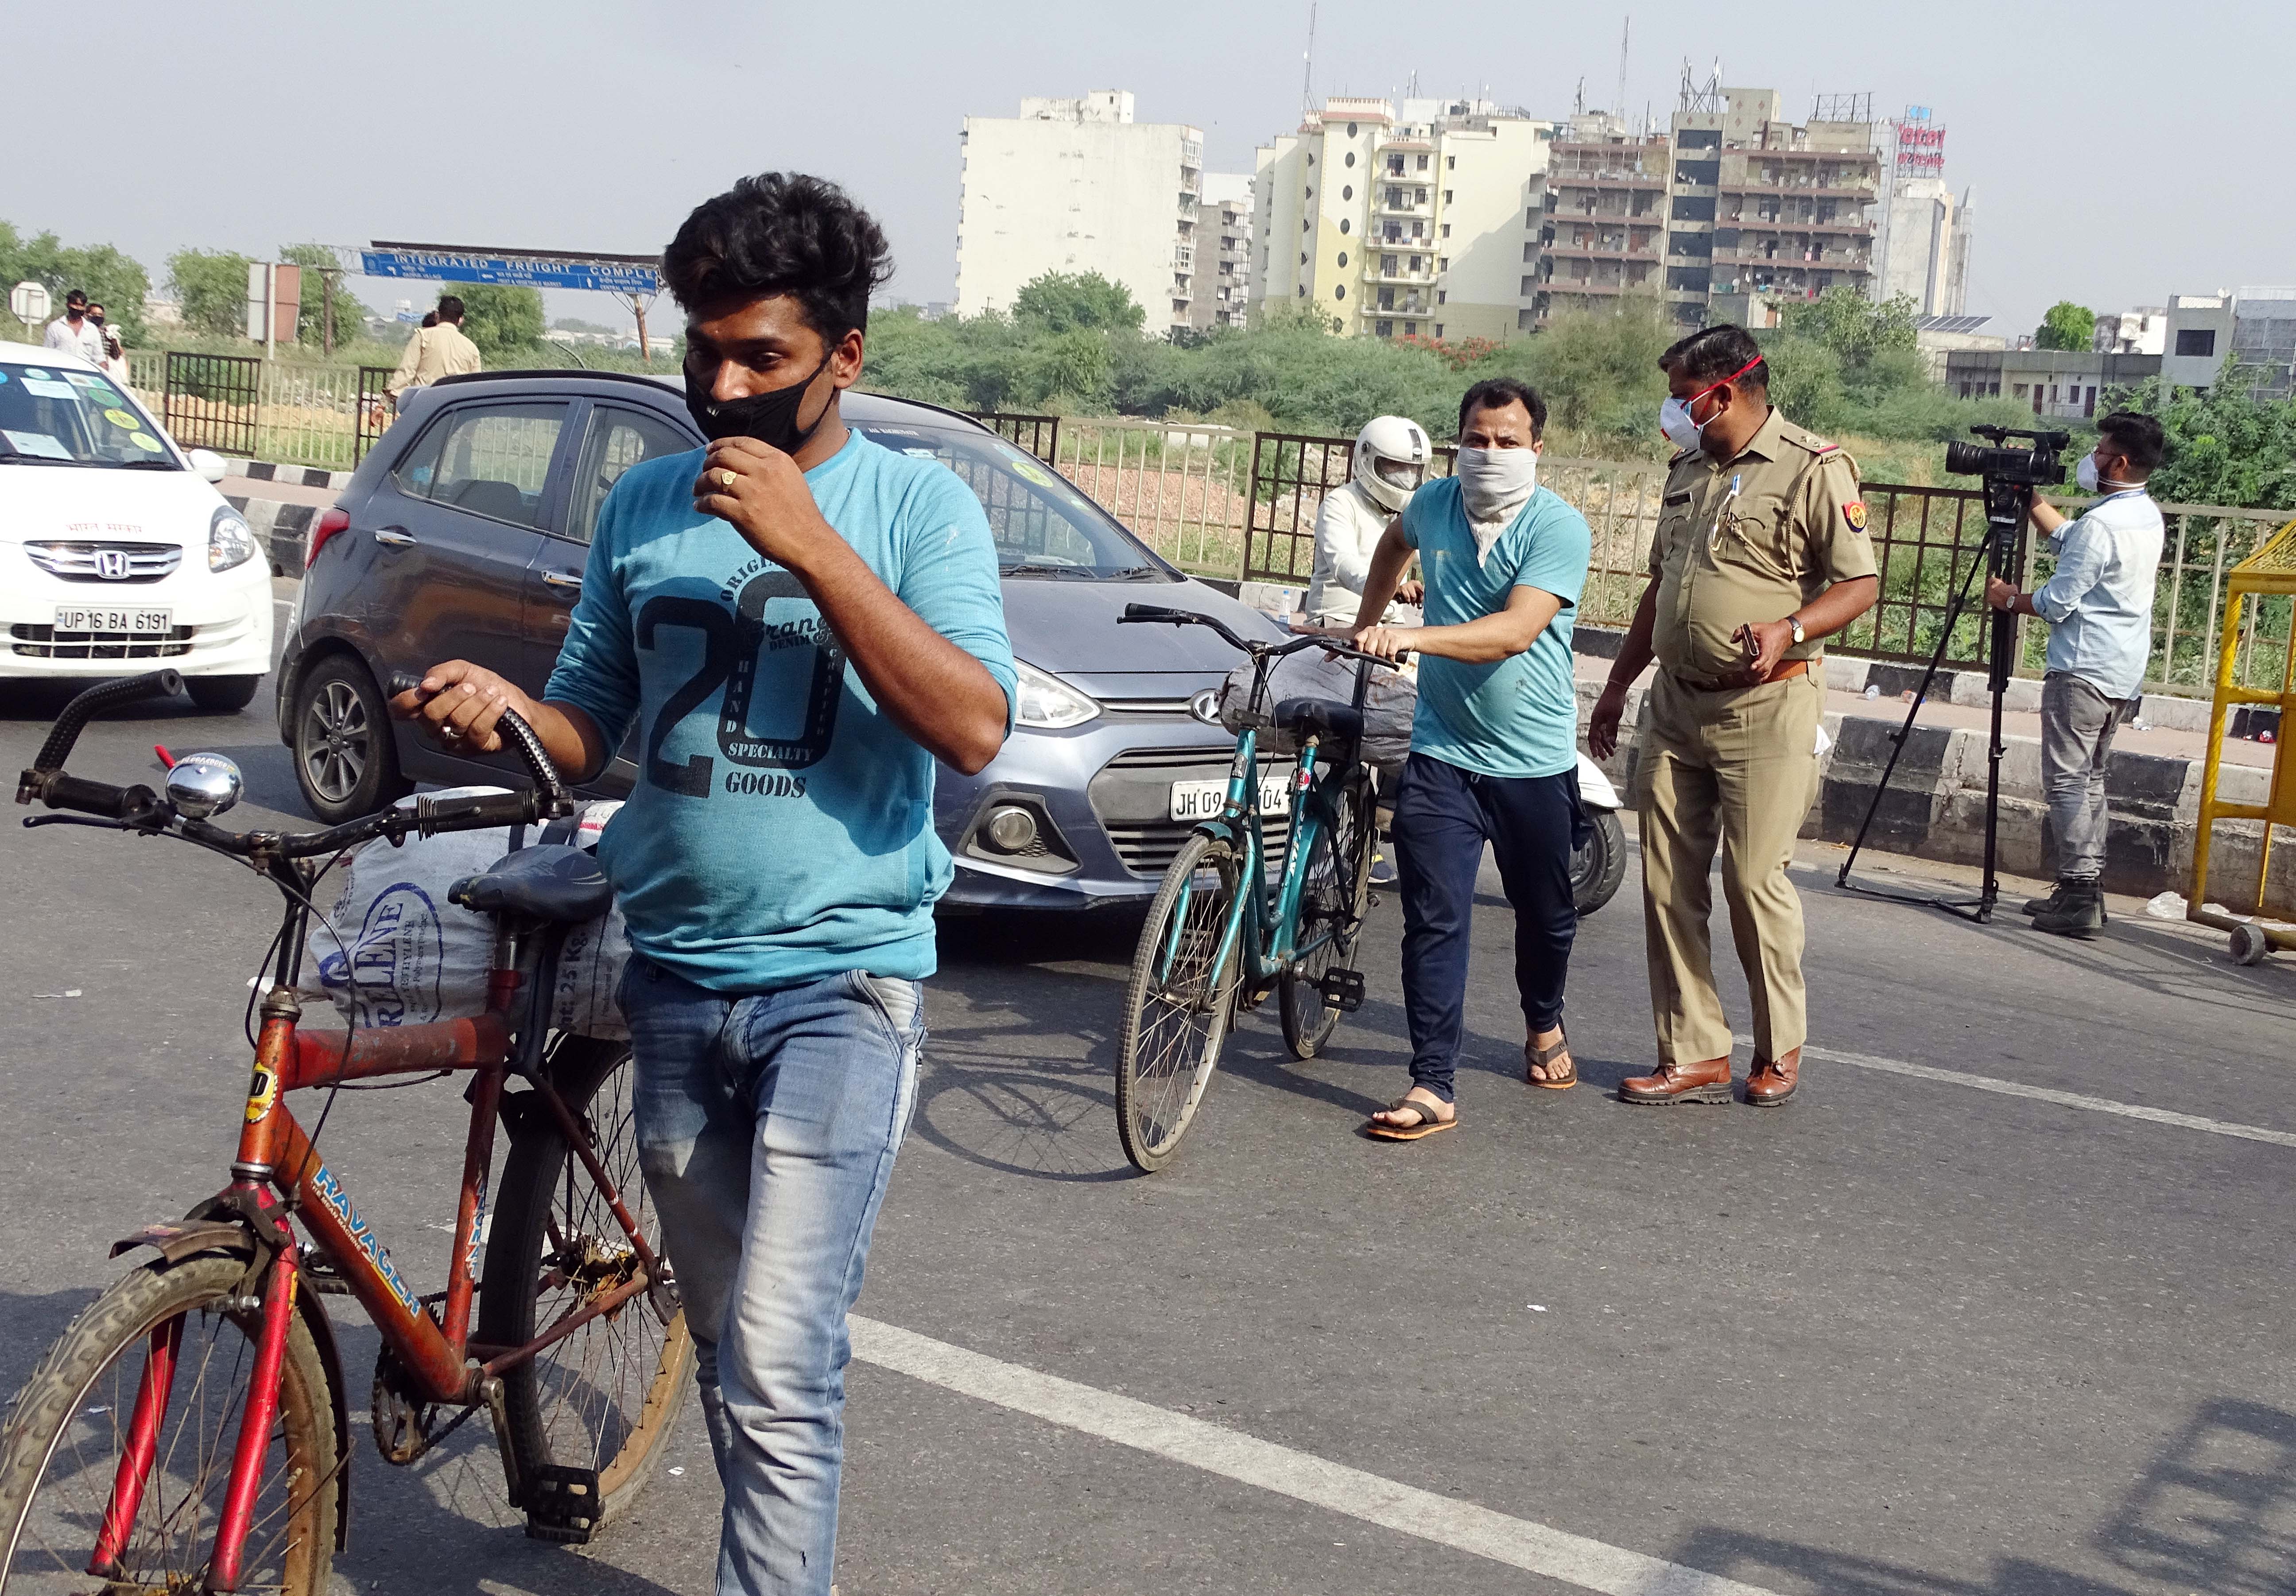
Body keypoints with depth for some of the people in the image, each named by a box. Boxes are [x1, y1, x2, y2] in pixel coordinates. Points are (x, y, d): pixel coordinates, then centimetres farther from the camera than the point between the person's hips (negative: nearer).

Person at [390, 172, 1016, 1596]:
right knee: (728, 1355, 15)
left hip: (842, 977, -5)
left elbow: (975, 728, -17)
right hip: (677, 976, 5)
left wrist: (809, 544, -22)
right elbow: (590, 725, 14)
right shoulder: (647, 503, 9)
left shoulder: (916, 501, -4)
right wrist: (500, 712, -9)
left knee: (778, 1369, -14)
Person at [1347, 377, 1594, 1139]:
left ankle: (1545, 1025, 44)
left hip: (1536, 763, -2)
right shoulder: (1434, 503, 1)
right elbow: (1395, 541, 28)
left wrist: (1414, 637, -38)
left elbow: (1515, 631, -28)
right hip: (1442, 754, 2)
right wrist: (1368, 622, 25)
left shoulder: (1559, 527, -14)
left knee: (1546, 915, 15)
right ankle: (1433, 1088, -7)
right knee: (1435, 919, -8)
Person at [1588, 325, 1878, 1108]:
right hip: (1676, 702, 7)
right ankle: (1694, 1054, 11)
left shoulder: (1812, 469, -7)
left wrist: (1789, 630, -27)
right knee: (1669, 883, 4)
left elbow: (1860, 584, -10)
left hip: (1765, 708, -7)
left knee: (1754, 879, -4)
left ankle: (1780, 1049, 14)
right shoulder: (1688, 471, 17)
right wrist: (1617, 685, 22)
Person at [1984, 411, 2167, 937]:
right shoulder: (2148, 515, 13)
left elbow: (2057, 602, -15)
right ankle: (2086, 889, 16)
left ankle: (2079, 898, -11)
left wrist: (2008, 598, 2)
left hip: (2084, 671, -10)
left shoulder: (2100, 523, -18)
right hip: (2125, 674, 10)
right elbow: (2069, 542, 26)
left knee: (2067, 780, -7)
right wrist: (2031, 498, 25)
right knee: (2090, 779, 15)